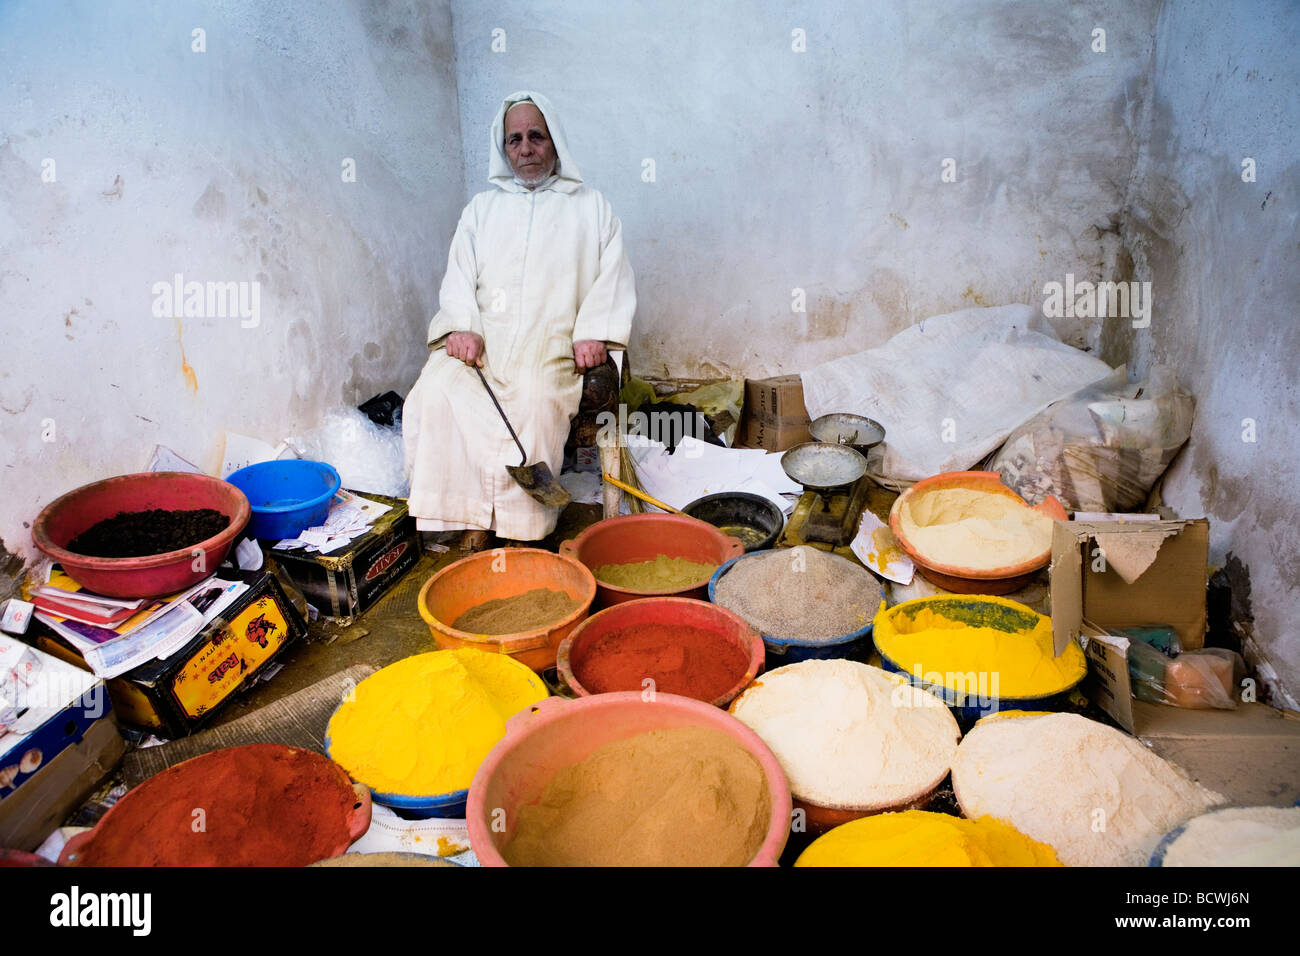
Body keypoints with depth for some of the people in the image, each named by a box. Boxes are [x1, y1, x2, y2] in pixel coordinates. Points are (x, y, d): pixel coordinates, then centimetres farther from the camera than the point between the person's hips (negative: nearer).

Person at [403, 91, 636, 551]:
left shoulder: (591, 206, 18)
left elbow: (613, 277, 7)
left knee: (535, 399, -34)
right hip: (480, 337, 3)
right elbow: (459, 276, 13)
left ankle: (524, 528, -21)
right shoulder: (483, 207, 24)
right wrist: (461, 326, -7)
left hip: (551, 340, -2)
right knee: (437, 393, -27)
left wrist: (593, 332, -10)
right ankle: (471, 517, -19)